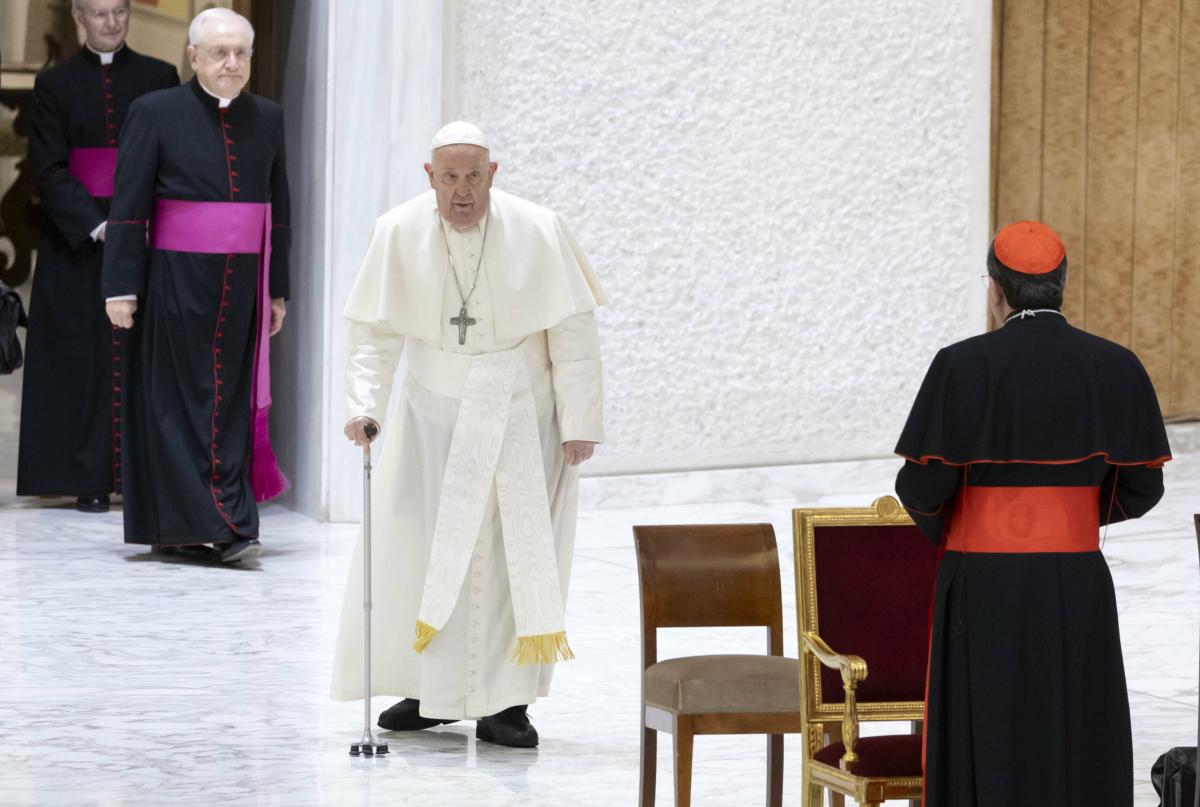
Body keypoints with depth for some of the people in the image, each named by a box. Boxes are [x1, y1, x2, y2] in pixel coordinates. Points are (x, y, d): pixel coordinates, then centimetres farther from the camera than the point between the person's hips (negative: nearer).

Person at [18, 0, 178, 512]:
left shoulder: (159, 79, 7)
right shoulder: (55, 85, 5)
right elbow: (48, 169, -3)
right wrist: (96, 226, -15)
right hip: (77, 241, -1)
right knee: (85, 355, -1)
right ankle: (90, 482, 0)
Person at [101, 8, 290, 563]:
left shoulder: (267, 119, 8)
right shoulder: (156, 113, -4)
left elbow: (278, 209, 13)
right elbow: (128, 206, -5)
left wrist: (277, 290, 10)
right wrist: (121, 288, -9)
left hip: (242, 283, 4)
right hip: (176, 282, -4)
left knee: (232, 399, 4)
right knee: (179, 398, -1)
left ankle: (230, 527, 7)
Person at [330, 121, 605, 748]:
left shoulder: (537, 232, -11)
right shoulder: (398, 234, -7)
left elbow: (572, 333, -7)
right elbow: (376, 332, -4)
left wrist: (579, 421, -9)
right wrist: (365, 405, -18)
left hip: (521, 416, -2)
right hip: (434, 411, 2)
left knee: (517, 554, -3)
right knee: (419, 548, 0)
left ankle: (504, 703, 2)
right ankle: (434, 692, 11)